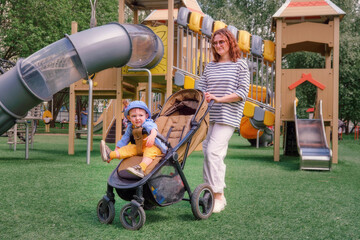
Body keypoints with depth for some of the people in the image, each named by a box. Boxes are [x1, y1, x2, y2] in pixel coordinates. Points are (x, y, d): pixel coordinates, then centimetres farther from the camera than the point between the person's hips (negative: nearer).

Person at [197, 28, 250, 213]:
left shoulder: (240, 65, 2)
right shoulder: (209, 67, 17)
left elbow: (242, 93, -6)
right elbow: (201, 88, 16)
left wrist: (218, 99, -14)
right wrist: (203, 97, -6)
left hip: (227, 116, -6)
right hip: (208, 116, 6)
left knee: (213, 151, -16)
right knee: (207, 152, 4)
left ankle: (218, 196, -8)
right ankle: (211, 192, 14)